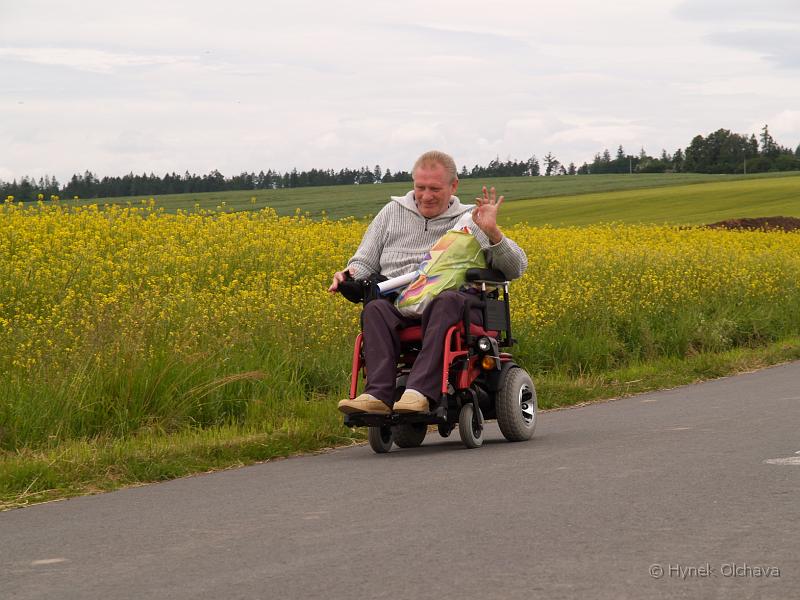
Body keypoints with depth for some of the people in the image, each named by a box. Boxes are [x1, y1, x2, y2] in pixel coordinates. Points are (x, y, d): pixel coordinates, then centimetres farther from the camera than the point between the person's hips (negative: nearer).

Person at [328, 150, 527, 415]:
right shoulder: (393, 213, 24)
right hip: (398, 306, 2)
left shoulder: (470, 222, 17)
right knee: (375, 309, -33)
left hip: (452, 303, -2)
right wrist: (349, 275, 0)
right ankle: (379, 394, -48)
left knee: (447, 301, -38)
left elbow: (516, 268, 10)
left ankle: (420, 391, -52)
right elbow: (364, 263, 25)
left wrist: (493, 233, -9)